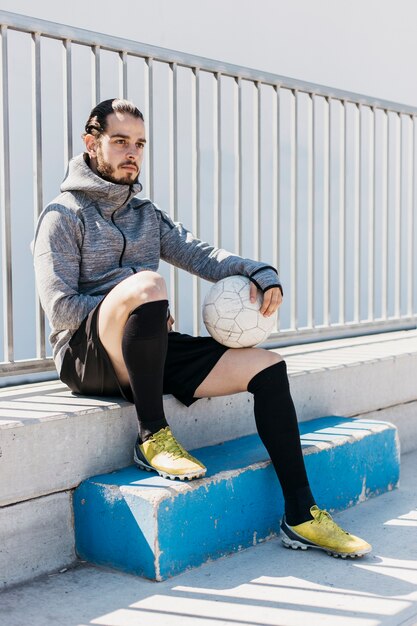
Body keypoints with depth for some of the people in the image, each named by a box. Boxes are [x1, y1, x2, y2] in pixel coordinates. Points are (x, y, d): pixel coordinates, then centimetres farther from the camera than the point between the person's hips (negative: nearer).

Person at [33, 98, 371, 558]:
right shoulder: (64, 215, 1)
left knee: (267, 365, -9)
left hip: (148, 355, 6)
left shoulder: (147, 215, 21)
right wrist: (144, 313, -8)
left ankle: (301, 516, -10)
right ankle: (152, 436, -22)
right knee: (147, 284, -37)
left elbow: (200, 254, 7)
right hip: (87, 356, -6)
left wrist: (259, 272, -13)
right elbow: (60, 307, -10)